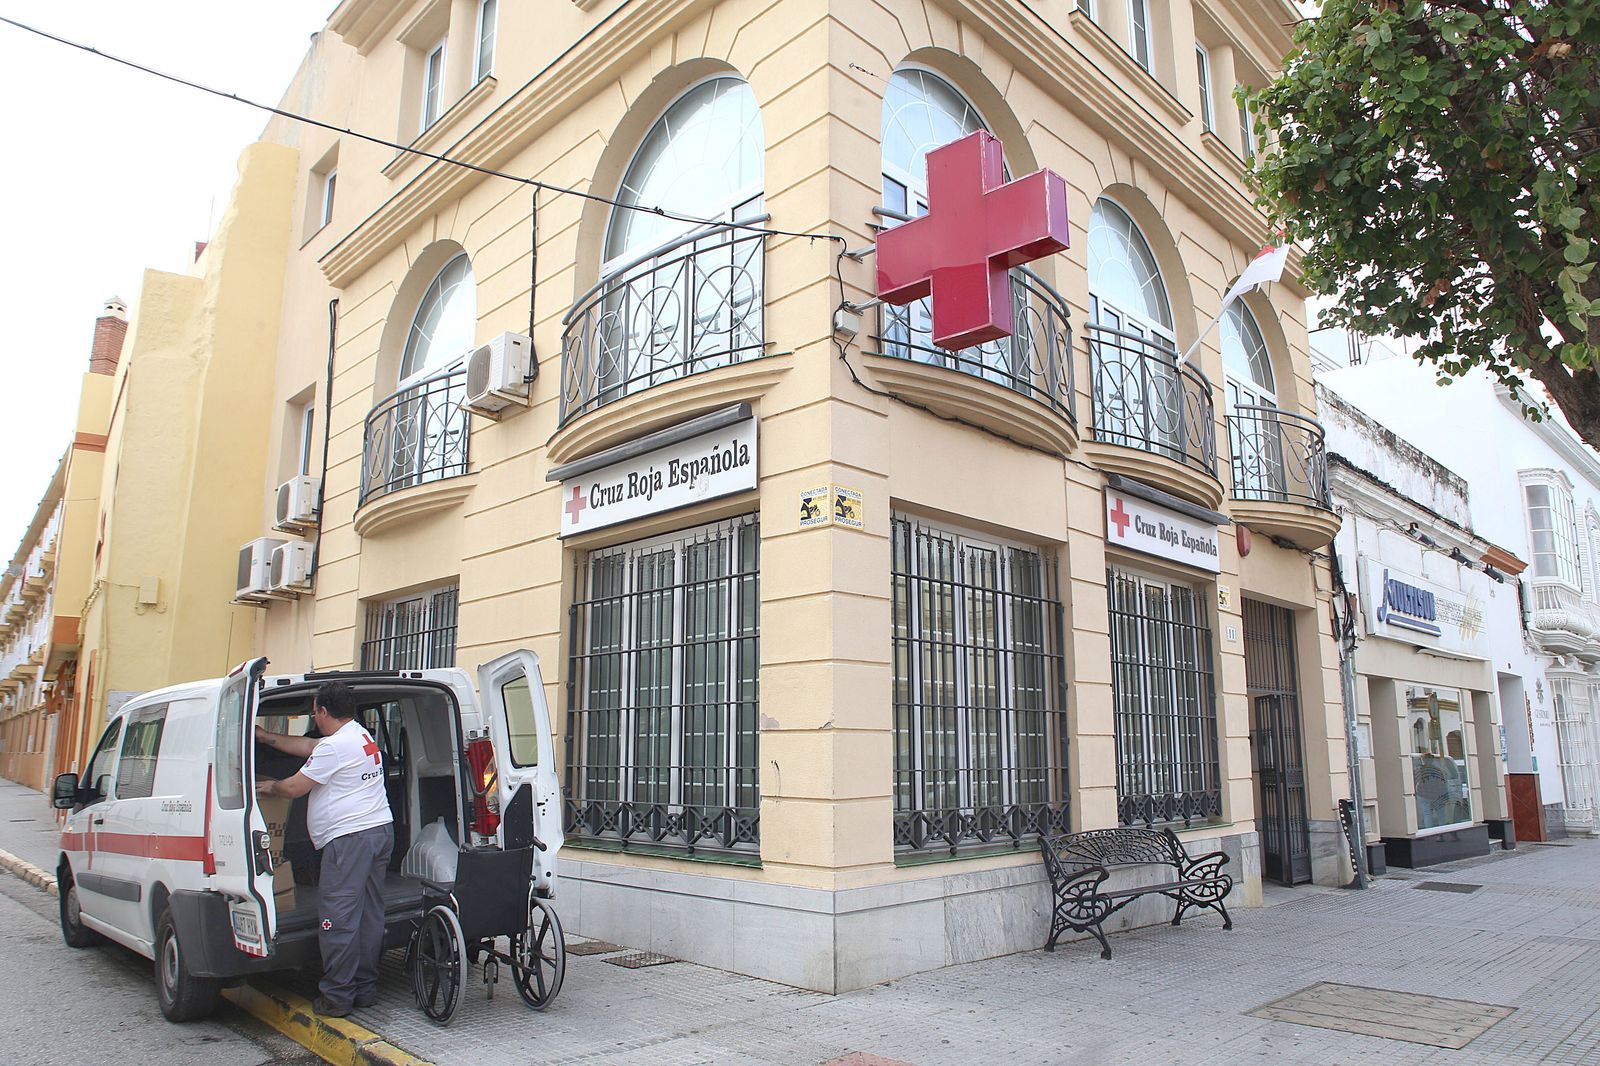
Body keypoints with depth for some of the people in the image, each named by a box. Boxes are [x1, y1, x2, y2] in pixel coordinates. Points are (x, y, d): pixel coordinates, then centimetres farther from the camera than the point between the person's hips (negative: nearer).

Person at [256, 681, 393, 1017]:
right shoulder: (360, 735, 17)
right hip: (381, 830, 10)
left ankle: (336, 997, 1)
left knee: (339, 919, -4)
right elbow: (307, 746, 29)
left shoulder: (335, 746, -13)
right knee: (369, 915, 12)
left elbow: (295, 788, -6)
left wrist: (270, 786, 15)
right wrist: (266, 736, 34)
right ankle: (365, 989, 19)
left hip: (349, 839, -10)